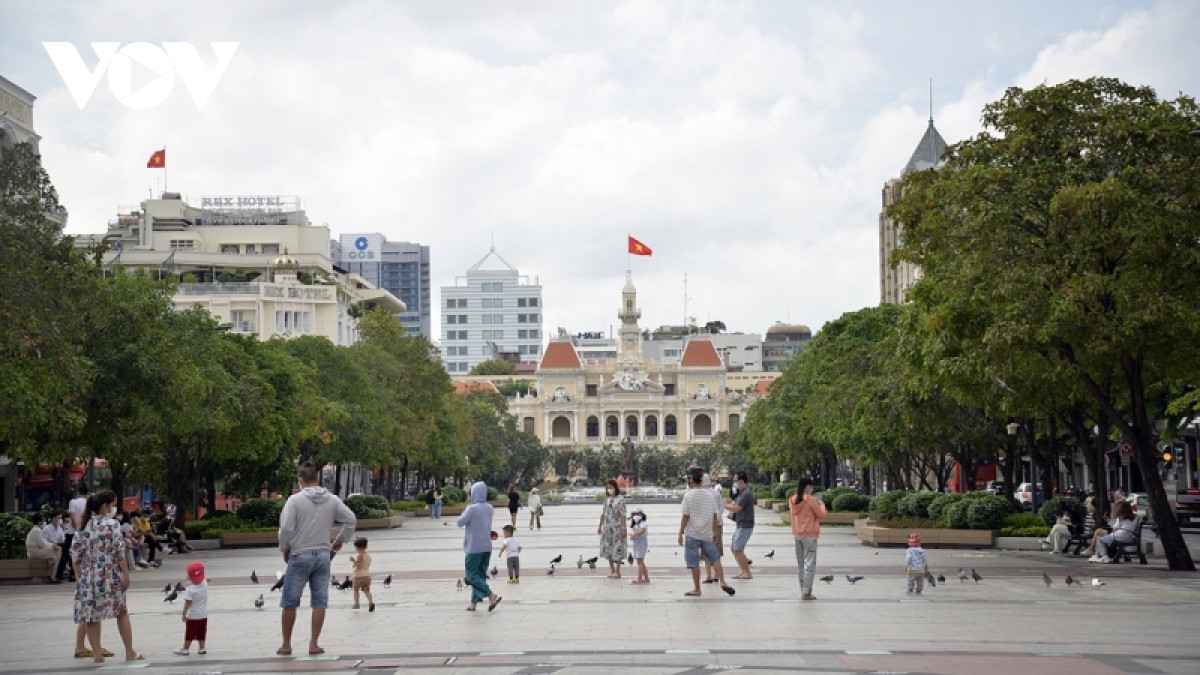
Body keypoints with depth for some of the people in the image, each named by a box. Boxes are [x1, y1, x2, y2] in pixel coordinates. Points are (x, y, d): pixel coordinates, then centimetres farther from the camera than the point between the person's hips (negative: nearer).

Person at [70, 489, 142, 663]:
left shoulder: (82, 527, 5)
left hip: (87, 577, 3)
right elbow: (119, 552, -13)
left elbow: (75, 554, 6)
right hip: (110, 575, -3)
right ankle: (130, 652, 13)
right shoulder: (111, 524, -9)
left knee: (91, 615, 7)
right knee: (122, 612, 10)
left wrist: (78, 577, 13)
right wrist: (126, 574, -8)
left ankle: (97, 654, 6)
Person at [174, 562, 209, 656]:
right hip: (203, 615, 5)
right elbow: (205, 579, 18)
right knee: (201, 633, 16)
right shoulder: (204, 584, -7)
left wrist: (184, 614, -13)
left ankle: (185, 649, 13)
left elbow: (187, 604, -21)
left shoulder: (189, 590, -22)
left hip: (193, 616, -5)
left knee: (189, 634, 6)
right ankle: (202, 648, 19)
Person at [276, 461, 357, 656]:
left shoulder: (295, 500, -10)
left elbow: (286, 528, -14)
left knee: (290, 602, 8)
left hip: (300, 556, -3)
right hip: (323, 555, 3)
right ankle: (314, 644, 5)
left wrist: (285, 549, 2)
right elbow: (351, 520, 2)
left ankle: (286, 644, 13)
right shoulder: (332, 500, 2)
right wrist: (341, 540, 17)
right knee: (319, 602, 7)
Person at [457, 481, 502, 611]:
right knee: (480, 575, 12)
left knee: (472, 576, 0)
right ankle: (473, 603, 14)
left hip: (474, 547, -7)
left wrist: (465, 510, 4)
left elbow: (460, 522, -12)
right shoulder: (489, 509, 5)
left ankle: (492, 596, -14)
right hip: (487, 547, 7)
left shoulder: (472, 508, -17)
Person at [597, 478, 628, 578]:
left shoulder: (620, 499, -10)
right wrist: (600, 526, 13)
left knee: (617, 548, 0)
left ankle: (617, 571, 7)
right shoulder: (607, 499, 7)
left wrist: (623, 528, -14)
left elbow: (623, 515, -11)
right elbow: (603, 513, 13)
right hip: (607, 526, 6)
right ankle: (611, 569, 20)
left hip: (617, 526, -6)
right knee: (608, 547, 9)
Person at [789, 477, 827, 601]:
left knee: (800, 563, 14)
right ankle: (806, 593, -9)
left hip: (797, 535, 6)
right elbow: (821, 515, -7)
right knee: (810, 563, -4)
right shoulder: (811, 500, -12)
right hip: (810, 535, -6)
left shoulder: (792, 500, 6)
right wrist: (821, 505, 12)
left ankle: (803, 591, 16)